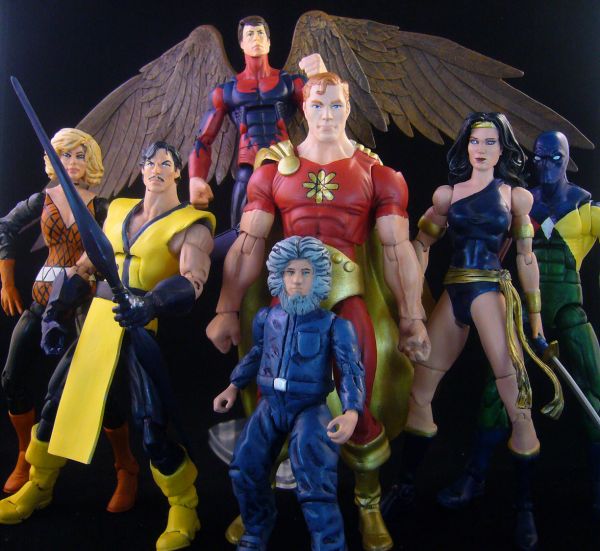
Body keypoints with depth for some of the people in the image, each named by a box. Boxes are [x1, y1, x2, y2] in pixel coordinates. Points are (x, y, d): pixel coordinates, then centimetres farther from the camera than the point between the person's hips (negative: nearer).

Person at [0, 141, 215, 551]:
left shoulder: (190, 223, -3)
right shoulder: (118, 209, 15)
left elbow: (191, 282, -19)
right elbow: (86, 265, 18)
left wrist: (151, 304, -38)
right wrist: (55, 313, 12)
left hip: (145, 327, -6)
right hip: (99, 319, 6)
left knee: (152, 426, -8)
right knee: (59, 402, 14)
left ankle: (184, 510, 15)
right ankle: (38, 488, 38)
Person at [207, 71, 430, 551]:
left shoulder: (375, 171, 9)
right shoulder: (275, 166, 12)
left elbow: (398, 249, 4)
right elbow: (249, 244, 7)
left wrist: (411, 318, -2)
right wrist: (227, 309, 1)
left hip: (348, 293, -1)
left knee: (358, 407, -3)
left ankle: (369, 506, 23)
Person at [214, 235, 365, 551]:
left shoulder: (332, 324, -9)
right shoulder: (266, 318, 4)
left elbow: (351, 370, -14)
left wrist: (351, 413, -30)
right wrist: (234, 387, 16)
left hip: (310, 408, -4)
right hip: (271, 405, 4)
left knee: (315, 485, -17)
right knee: (245, 469, 0)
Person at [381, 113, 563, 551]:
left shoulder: (517, 196, 5)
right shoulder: (446, 194, 11)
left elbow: (526, 259, 5)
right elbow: (422, 245, 10)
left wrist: (536, 319, 4)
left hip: (493, 292, -3)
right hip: (454, 293, 4)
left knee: (517, 404, -8)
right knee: (419, 393, 7)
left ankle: (525, 508, 9)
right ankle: (406, 485, 23)